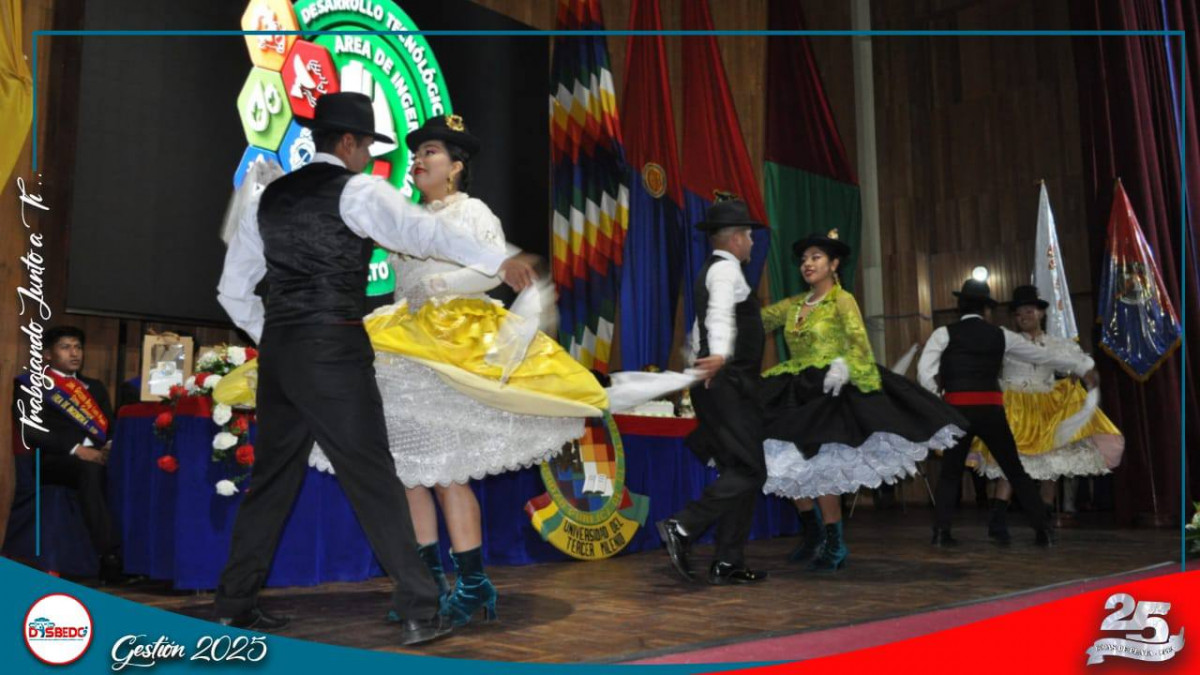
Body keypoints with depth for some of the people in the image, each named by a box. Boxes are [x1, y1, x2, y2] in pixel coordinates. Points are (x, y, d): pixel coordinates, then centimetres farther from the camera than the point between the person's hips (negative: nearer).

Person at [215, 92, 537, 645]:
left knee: (271, 476, 16)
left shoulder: (270, 196, 17)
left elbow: (233, 290, 18)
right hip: (334, 353, -7)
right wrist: (500, 263, -23)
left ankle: (234, 603, 26)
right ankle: (419, 612, 1)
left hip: (279, 351, 7)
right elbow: (423, 233, -20)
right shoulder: (356, 190, -3)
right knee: (373, 479, -4)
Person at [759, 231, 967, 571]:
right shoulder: (795, 304, 16)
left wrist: (844, 365, -36)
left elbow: (860, 342, -18)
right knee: (788, 464, 3)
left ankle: (835, 544, 3)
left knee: (819, 465, -13)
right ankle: (812, 530, 23)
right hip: (797, 390, 7)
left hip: (829, 390, -6)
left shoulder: (843, 300, -4)